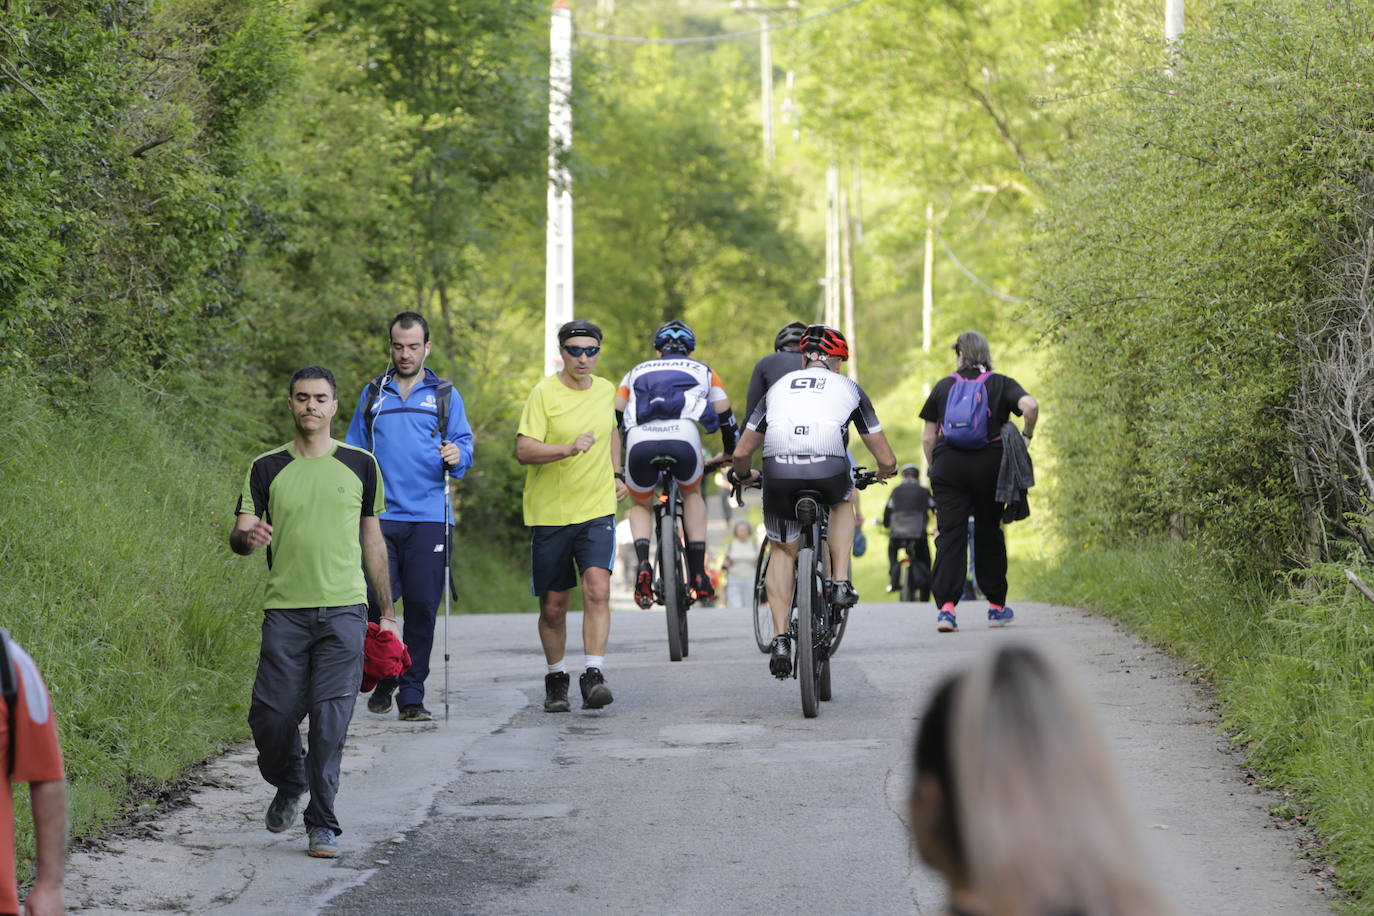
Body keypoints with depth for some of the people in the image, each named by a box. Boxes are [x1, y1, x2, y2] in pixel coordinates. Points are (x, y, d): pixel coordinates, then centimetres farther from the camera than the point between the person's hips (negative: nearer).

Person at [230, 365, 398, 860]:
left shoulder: (359, 464, 8)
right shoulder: (267, 469, 7)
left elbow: (372, 541, 14)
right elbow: (239, 536, 3)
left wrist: (387, 613, 13)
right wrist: (247, 536, -23)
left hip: (344, 609, -1)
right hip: (285, 610, 1)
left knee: (330, 717, -9)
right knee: (271, 715, -3)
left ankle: (323, 823, -1)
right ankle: (289, 784, 28)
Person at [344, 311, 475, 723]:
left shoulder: (445, 395, 13)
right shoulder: (373, 394, 16)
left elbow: (464, 442, 8)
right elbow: (355, 452, 19)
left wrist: (457, 454, -15)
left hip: (428, 519, -1)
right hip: (381, 516, 1)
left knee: (422, 607, -3)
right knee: (376, 601, -8)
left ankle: (412, 694, 4)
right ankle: (383, 680, 14)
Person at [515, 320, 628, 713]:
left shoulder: (606, 391, 7)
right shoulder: (544, 393, -8)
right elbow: (524, 451, -16)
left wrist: (617, 474, 18)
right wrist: (569, 449, -30)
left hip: (597, 510, 2)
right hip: (550, 514, -2)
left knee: (597, 589, -19)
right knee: (553, 606, 8)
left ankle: (593, 675, -20)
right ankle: (556, 679, 26)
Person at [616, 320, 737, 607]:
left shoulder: (636, 372, 34)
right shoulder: (702, 371, 33)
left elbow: (615, 415, 25)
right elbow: (725, 416, 34)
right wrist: (728, 454, 50)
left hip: (639, 442, 1)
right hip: (683, 439, -1)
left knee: (640, 505, 28)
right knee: (692, 494, 31)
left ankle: (643, 564, -2)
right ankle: (699, 576, 20)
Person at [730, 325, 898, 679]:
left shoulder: (779, 387, 28)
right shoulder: (848, 388, 25)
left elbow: (741, 452, 29)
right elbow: (886, 458, 26)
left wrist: (743, 476, 51)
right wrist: (884, 471, 50)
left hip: (779, 472, 1)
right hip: (829, 471, -1)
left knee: (783, 551, 22)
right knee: (842, 502, 35)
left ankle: (780, 639, 11)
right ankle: (841, 583, 21)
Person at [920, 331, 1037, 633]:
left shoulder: (943, 386, 10)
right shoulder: (1001, 384, 6)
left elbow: (928, 438, 8)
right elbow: (1030, 405, -13)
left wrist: (934, 470, 19)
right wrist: (1026, 436, 3)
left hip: (949, 465, 0)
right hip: (990, 466, 0)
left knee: (949, 536, -4)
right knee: (989, 533, 14)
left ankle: (946, 606, -19)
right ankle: (996, 607, 22)